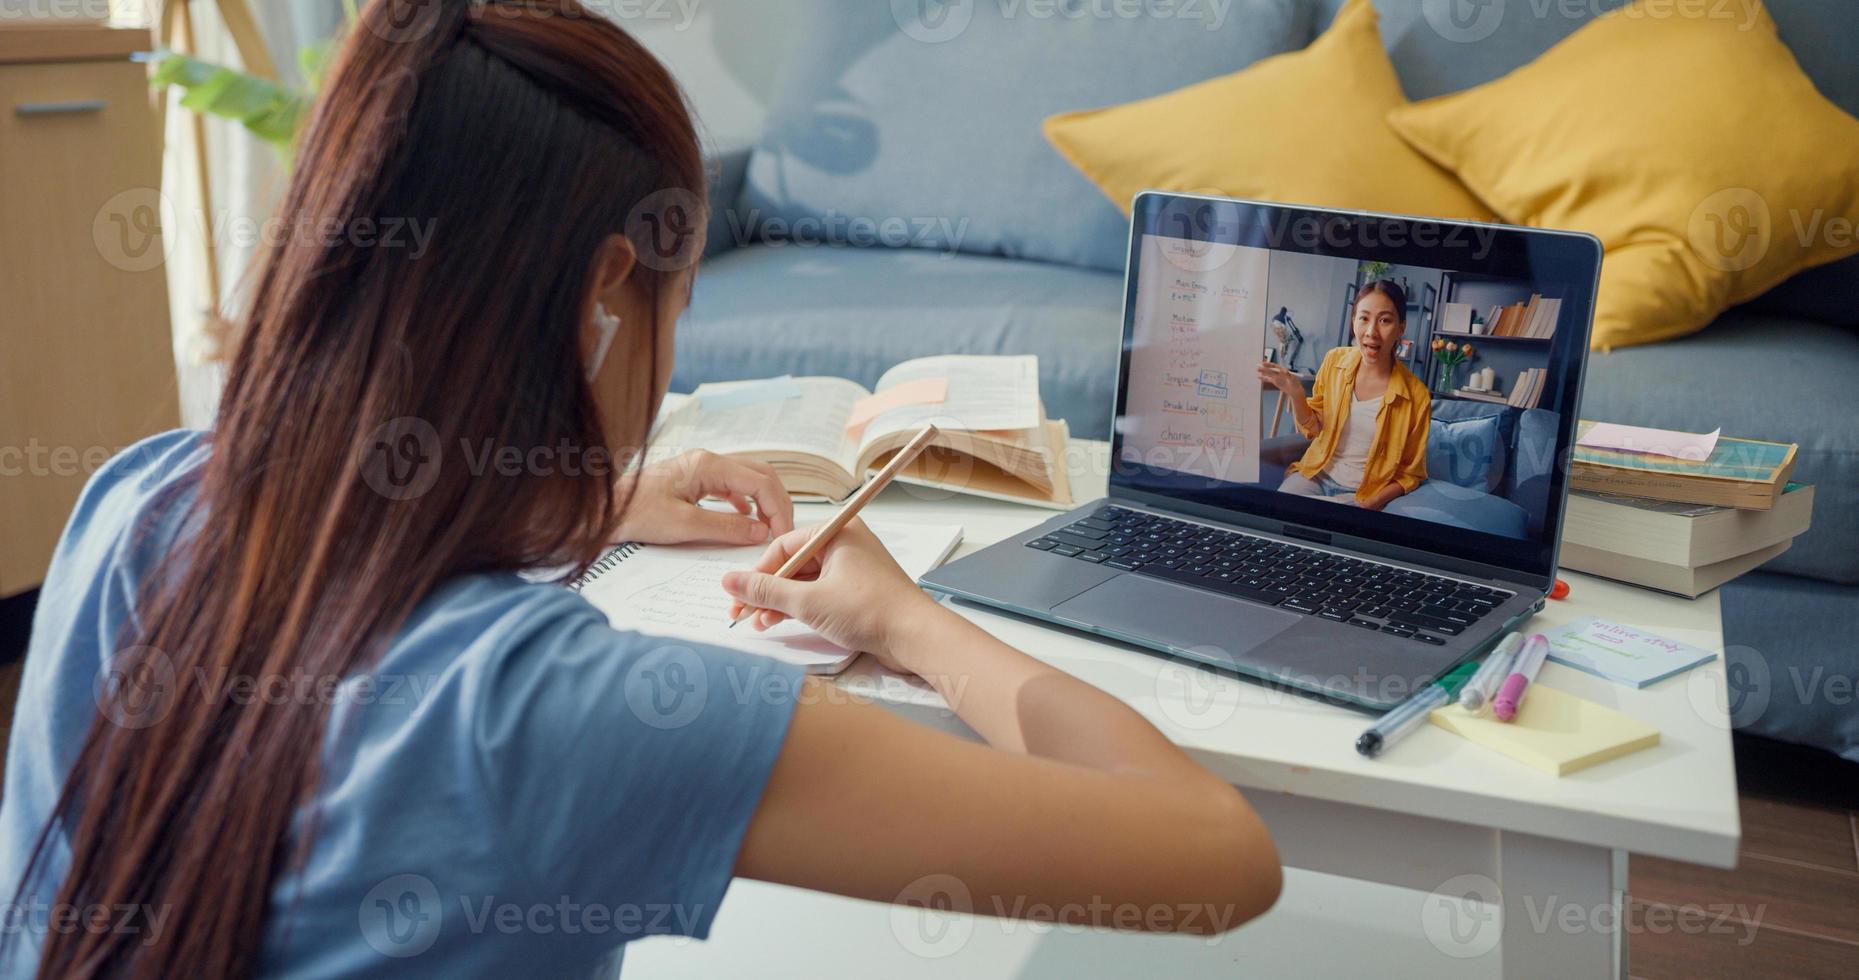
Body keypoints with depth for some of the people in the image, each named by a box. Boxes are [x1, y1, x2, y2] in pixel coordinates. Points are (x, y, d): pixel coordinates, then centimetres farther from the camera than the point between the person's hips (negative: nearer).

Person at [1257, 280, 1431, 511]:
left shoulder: (1416, 396, -14)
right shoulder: (1334, 360, -4)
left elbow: (1410, 473, -2)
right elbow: (1313, 428, 8)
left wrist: (1369, 505, -18)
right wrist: (1295, 393, -11)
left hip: (1361, 493, -3)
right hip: (1315, 475, 3)